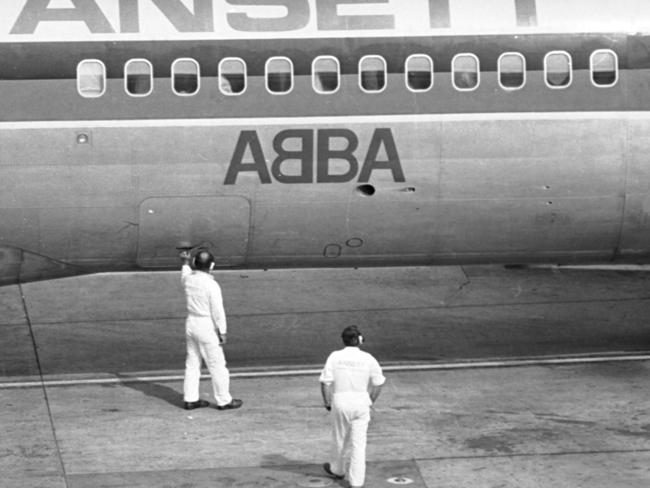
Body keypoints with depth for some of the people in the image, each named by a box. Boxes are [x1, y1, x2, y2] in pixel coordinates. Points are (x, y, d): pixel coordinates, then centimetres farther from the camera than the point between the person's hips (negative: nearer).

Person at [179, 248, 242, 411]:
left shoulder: (188, 279, -1)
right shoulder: (211, 285, -20)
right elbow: (218, 311, -16)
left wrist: (185, 262, 42)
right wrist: (222, 332, -8)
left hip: (191, 324, 7)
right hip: (207, 326, -7)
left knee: (192, 364, 14)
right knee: (217, 365, 3)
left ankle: (190, 399, 17)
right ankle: (224, 401, 10)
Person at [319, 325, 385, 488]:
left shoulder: (334, 356, -5)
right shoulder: (368, 359, -3)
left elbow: (325, 382, -6)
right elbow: (378, 383, 2)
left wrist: (327, 402, 6)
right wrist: (370, 402, 14)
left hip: (340, 402, 0)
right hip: (361, 403, 0)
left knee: (339, 439, 18)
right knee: (358, 443, 4)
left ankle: (337, 470, 39)